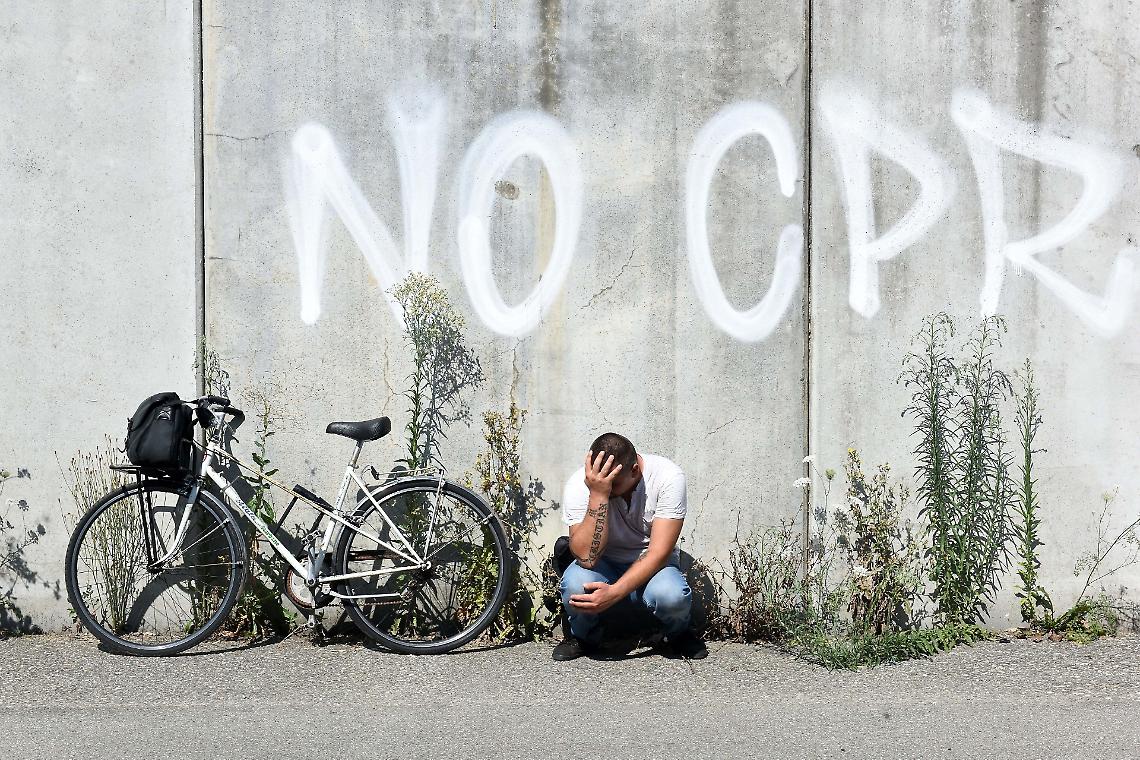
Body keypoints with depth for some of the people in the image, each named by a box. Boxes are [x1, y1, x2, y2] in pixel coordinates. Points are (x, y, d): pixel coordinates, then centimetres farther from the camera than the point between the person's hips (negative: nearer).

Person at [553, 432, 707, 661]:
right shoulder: (579, 485, -20)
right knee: (576, 585, -33)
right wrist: (598, 496, -39)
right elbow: (587, 557, -30)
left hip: (651, 565, -1)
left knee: (671, 595, -34)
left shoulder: (668, 477, -22)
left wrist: (614, 593, -34)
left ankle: (679, 634, 3)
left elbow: (659, 552, -23)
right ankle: (582, 635, 3)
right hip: (605, 565, 1)